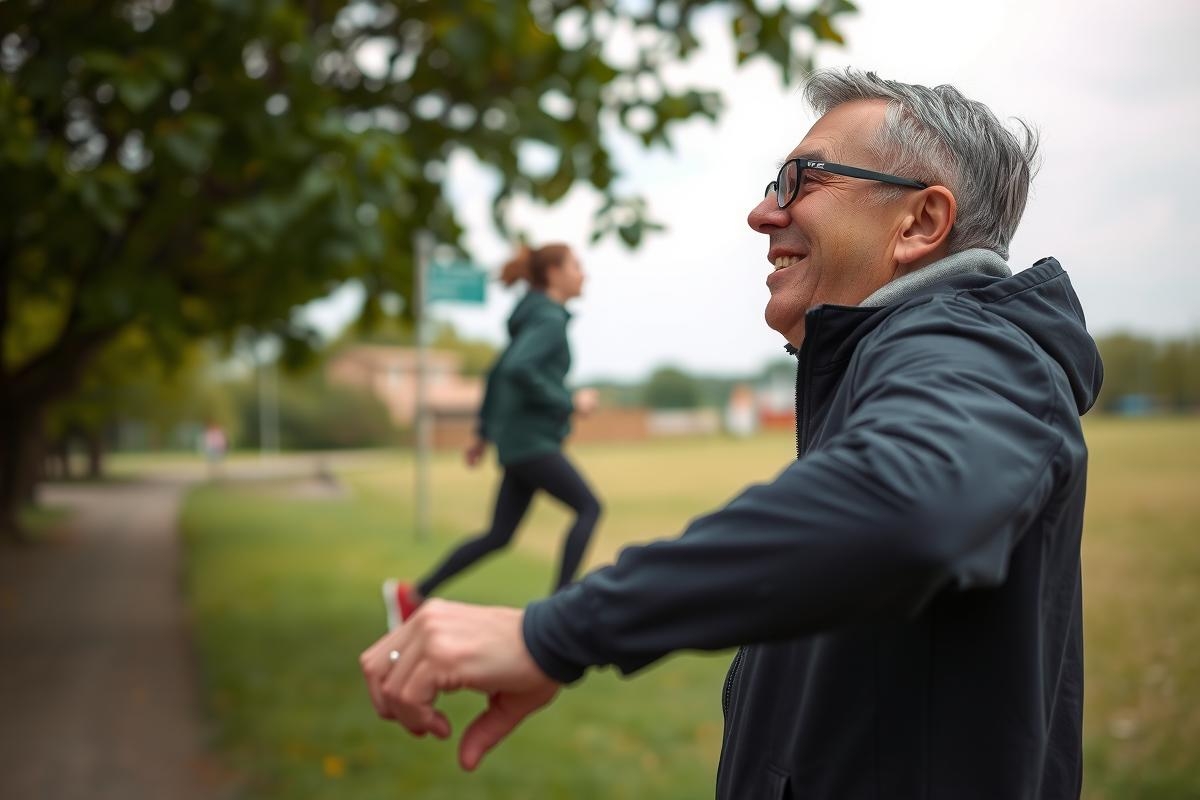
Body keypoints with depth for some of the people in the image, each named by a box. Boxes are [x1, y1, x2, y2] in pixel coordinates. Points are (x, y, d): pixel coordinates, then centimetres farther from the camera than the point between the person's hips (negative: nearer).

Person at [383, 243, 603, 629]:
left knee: (499, 536, 9)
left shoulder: (536, 317, 18)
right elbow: (517, 370, -27)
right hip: (531, 441, -9)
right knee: (589, 507, -5)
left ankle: (412, 594, 12)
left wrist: (483, 433, 25)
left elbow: (497, 373, 23)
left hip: (517, 441, 9)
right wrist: (568, 402, -18)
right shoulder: (549, 318, -11)